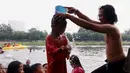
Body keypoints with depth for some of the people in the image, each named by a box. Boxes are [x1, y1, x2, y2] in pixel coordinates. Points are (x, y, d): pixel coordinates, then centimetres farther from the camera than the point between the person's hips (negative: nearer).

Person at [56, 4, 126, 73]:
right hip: (111, 65, 10)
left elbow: (89, 26, -32)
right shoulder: (107, 26, 9)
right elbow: (89, 20, 14)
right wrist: (76, 11, 4)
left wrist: (68, 16, -31)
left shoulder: (111, 28, -22)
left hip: (119, 66, -10)